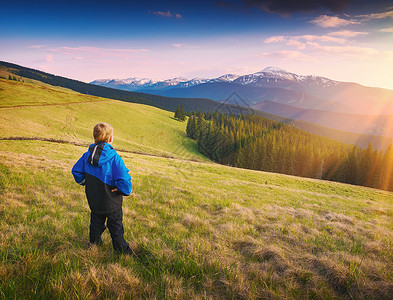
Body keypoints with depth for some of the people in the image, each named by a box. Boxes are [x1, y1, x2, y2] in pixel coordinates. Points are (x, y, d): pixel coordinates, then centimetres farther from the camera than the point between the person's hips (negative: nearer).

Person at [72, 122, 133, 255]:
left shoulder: (87, 155, -7)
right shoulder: (114, 158, -26)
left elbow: (76, 171, 5)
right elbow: (124, 180, -31)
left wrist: (85, 183, 16)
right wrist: (126, 190, -13)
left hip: (93, 200, 5)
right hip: (111, 203, -5)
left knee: (96, 222, 26)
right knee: (116, 226, 14)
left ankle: (94, 244, 45)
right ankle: (122, 250, 29)